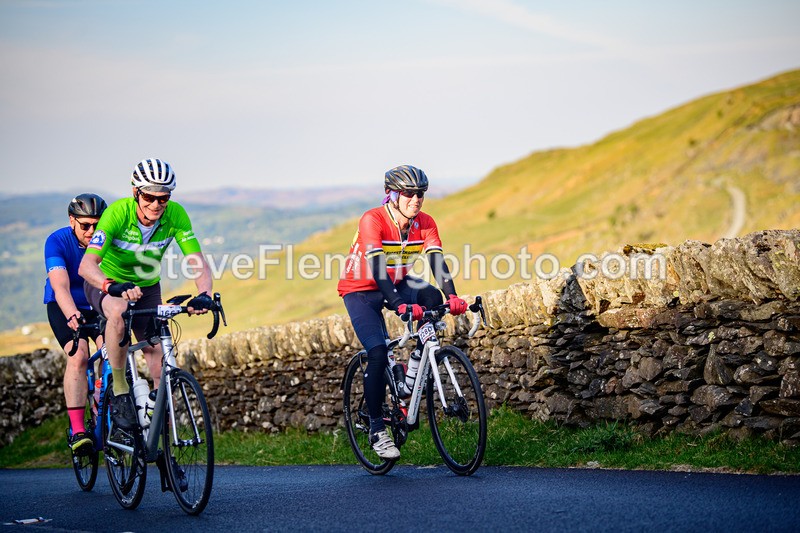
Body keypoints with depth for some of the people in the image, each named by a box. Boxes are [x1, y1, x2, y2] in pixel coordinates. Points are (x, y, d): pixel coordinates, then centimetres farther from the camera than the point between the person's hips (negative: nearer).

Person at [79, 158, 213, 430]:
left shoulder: (176, 215, -22)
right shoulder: (118, 213, -31)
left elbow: (197, 260, -24)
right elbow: (87, 265, -39)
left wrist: (204, 295, -44)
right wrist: (113, 287, -58)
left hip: (147, 286, 4)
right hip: (106, 282, -4)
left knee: (157, 352, -8)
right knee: (120, 312, -37)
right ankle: (119, 391, -23)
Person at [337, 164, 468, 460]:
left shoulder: (425, 223, -12)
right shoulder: (372, 220, -27)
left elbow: (437, 261, -22)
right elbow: (376, 267, -37)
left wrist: (452, 296, -39)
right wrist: (399, 305, -49)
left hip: (396, 283, 5)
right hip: (361, 291, -5)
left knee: (431, 297, -27)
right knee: (378, 353, -19)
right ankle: (377, 430, -7)